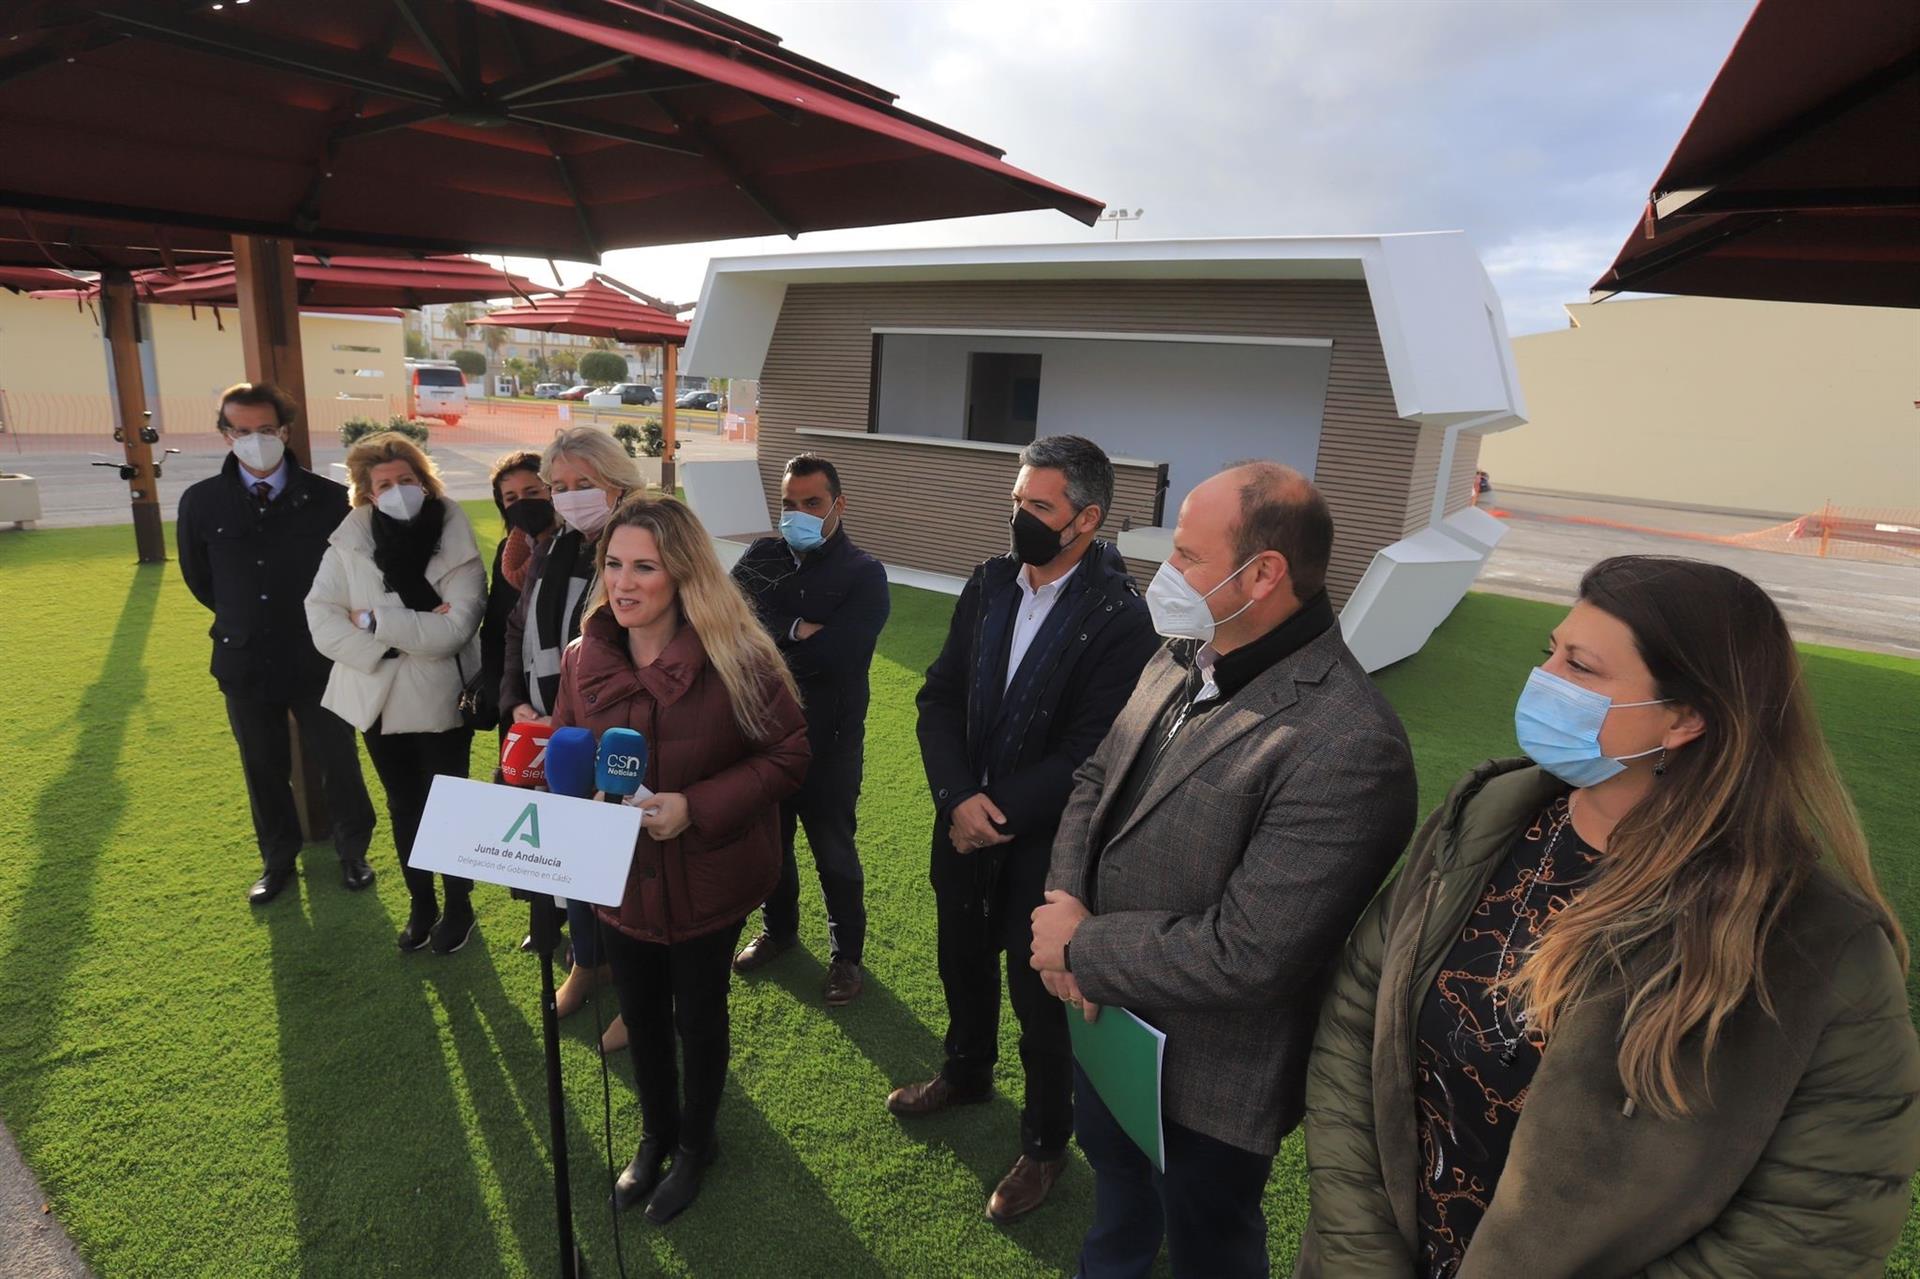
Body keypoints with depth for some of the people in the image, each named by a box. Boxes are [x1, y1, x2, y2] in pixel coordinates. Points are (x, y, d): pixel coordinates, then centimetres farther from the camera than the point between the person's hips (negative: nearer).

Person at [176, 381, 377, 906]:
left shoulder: (327, 498, -10)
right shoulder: (202, 502, -3)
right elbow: (198, 578, 12)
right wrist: (243, 620, 13)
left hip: (317, 659, -2)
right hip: (245, 661, 2)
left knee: (337, 761, 9)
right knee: (263, 770, 16)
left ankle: (353, 853, 29)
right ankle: (277, 860, 34)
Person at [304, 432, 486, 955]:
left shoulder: (456, 545, -11)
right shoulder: (349, 543, -4)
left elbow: (453, 629, -22)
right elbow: (322, 622, -11)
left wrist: (374, 621, -17)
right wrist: (411, 633, -20)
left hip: (440, 702, -3)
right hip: (378, 700, 3)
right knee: (404, 807, 18)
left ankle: (458, 906, 31)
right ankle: (420, 903, 36)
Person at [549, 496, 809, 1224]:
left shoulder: (735, 658, -21)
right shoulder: (582, 659, -6)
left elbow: (787, 756, -17)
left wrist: (696, 808, -27)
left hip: (705, 880, -4)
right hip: (619, 879, 4)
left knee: (697, 1015, 18)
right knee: (640, 1015, 23)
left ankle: (696, 1143, 46)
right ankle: (655, 1135, 51)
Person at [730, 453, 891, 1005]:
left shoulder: (864, 574, -12)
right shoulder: (762, 558, 2)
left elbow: (835, 653, -25)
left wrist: (769, 639, -15)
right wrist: (798, 631, -22)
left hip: (829, 742, -4)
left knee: (834, 854, 12)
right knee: (769, 840, 22)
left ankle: (847, 953, 33)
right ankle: (779, 928, 47)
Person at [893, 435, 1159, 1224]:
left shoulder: (1121, 620, -20)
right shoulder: (988, 584, -3)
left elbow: (1087, 755, -21)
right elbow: (940, 698, -2)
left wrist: (996, 814, -17)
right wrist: (958, 799, -15)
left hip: (1045, 845, -5)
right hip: (964, 824, 6)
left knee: (1040, 998, 13)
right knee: (963, 964, 26)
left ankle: (1045, 1143, 39)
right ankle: (967, 1073, 55)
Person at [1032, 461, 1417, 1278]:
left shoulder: (1347, 748, -33)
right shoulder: (1183, 663, -5)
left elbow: (1247, 955, -32)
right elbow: (1095, 781, 4)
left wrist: (1082, 949, -20)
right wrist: (1065, 899, -13)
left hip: (1207, 1073, -7)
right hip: (1107, 1016, 8)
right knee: (1112, 1161, 35)